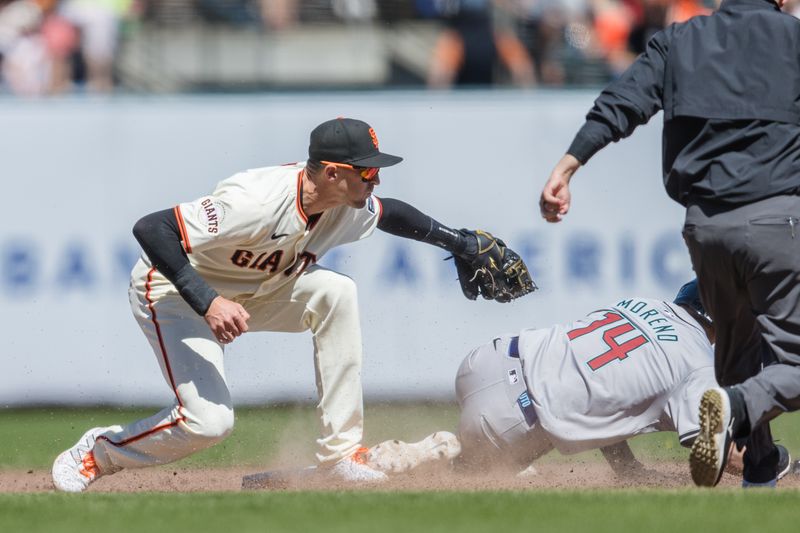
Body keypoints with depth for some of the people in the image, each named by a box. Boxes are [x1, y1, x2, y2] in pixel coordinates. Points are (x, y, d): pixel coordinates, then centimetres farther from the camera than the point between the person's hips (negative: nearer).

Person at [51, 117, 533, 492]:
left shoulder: (348, 207, -11)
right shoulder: (260, 202, -36)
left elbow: (390, 213, 16)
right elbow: (150, 229, -39)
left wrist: (460, 242, 8)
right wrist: (207, 302, -45)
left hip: (249, 290, 7)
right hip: (173, 293, -7)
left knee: (335, 292, -15)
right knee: (209, 420, -23)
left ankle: (342, 450, -10)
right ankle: (96, 453, 4)